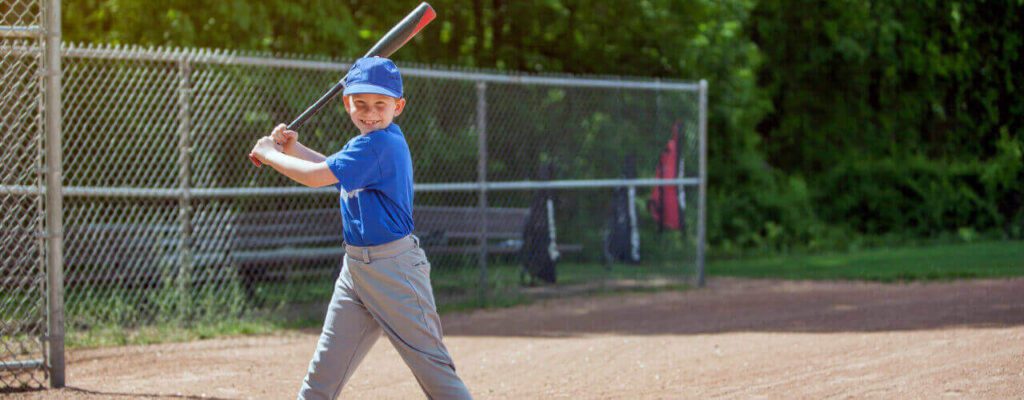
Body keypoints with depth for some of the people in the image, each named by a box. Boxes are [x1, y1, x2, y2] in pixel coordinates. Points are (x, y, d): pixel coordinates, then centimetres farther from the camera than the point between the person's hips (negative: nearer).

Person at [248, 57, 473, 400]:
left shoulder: (380, 144, -19)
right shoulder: (372, 143, 11)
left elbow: (316, 177, -20)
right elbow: (333, 169, 28)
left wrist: (270, 155, -5)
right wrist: (293, 149, 13)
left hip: (394, 269, -9)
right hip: (356, 266, 9)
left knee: (430, 363, -7)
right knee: (323, 372, 9)